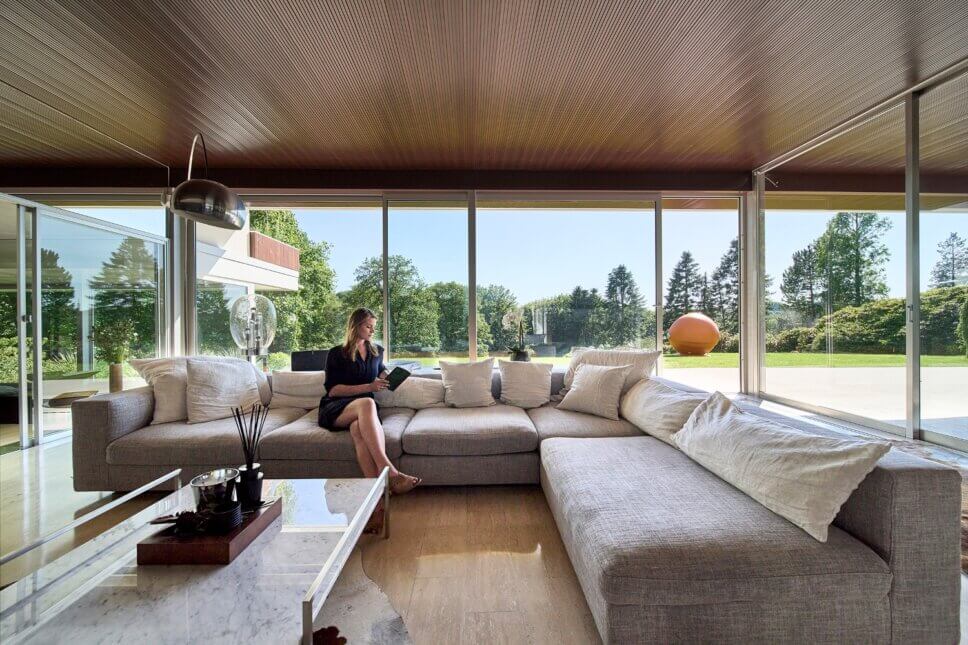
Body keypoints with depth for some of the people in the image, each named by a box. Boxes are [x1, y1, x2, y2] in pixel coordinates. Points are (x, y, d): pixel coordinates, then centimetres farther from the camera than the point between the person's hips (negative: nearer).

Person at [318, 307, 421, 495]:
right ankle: (388, 470, -50)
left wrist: (386, 378, 13)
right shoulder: (336, 354, 5)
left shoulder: (377, 351, 19)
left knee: (358, 427, -37)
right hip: (334, 409, -3)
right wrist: (369, 387, -13)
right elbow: (333, 390, -4)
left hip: (362, 409, 3)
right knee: (366, 403, -38)